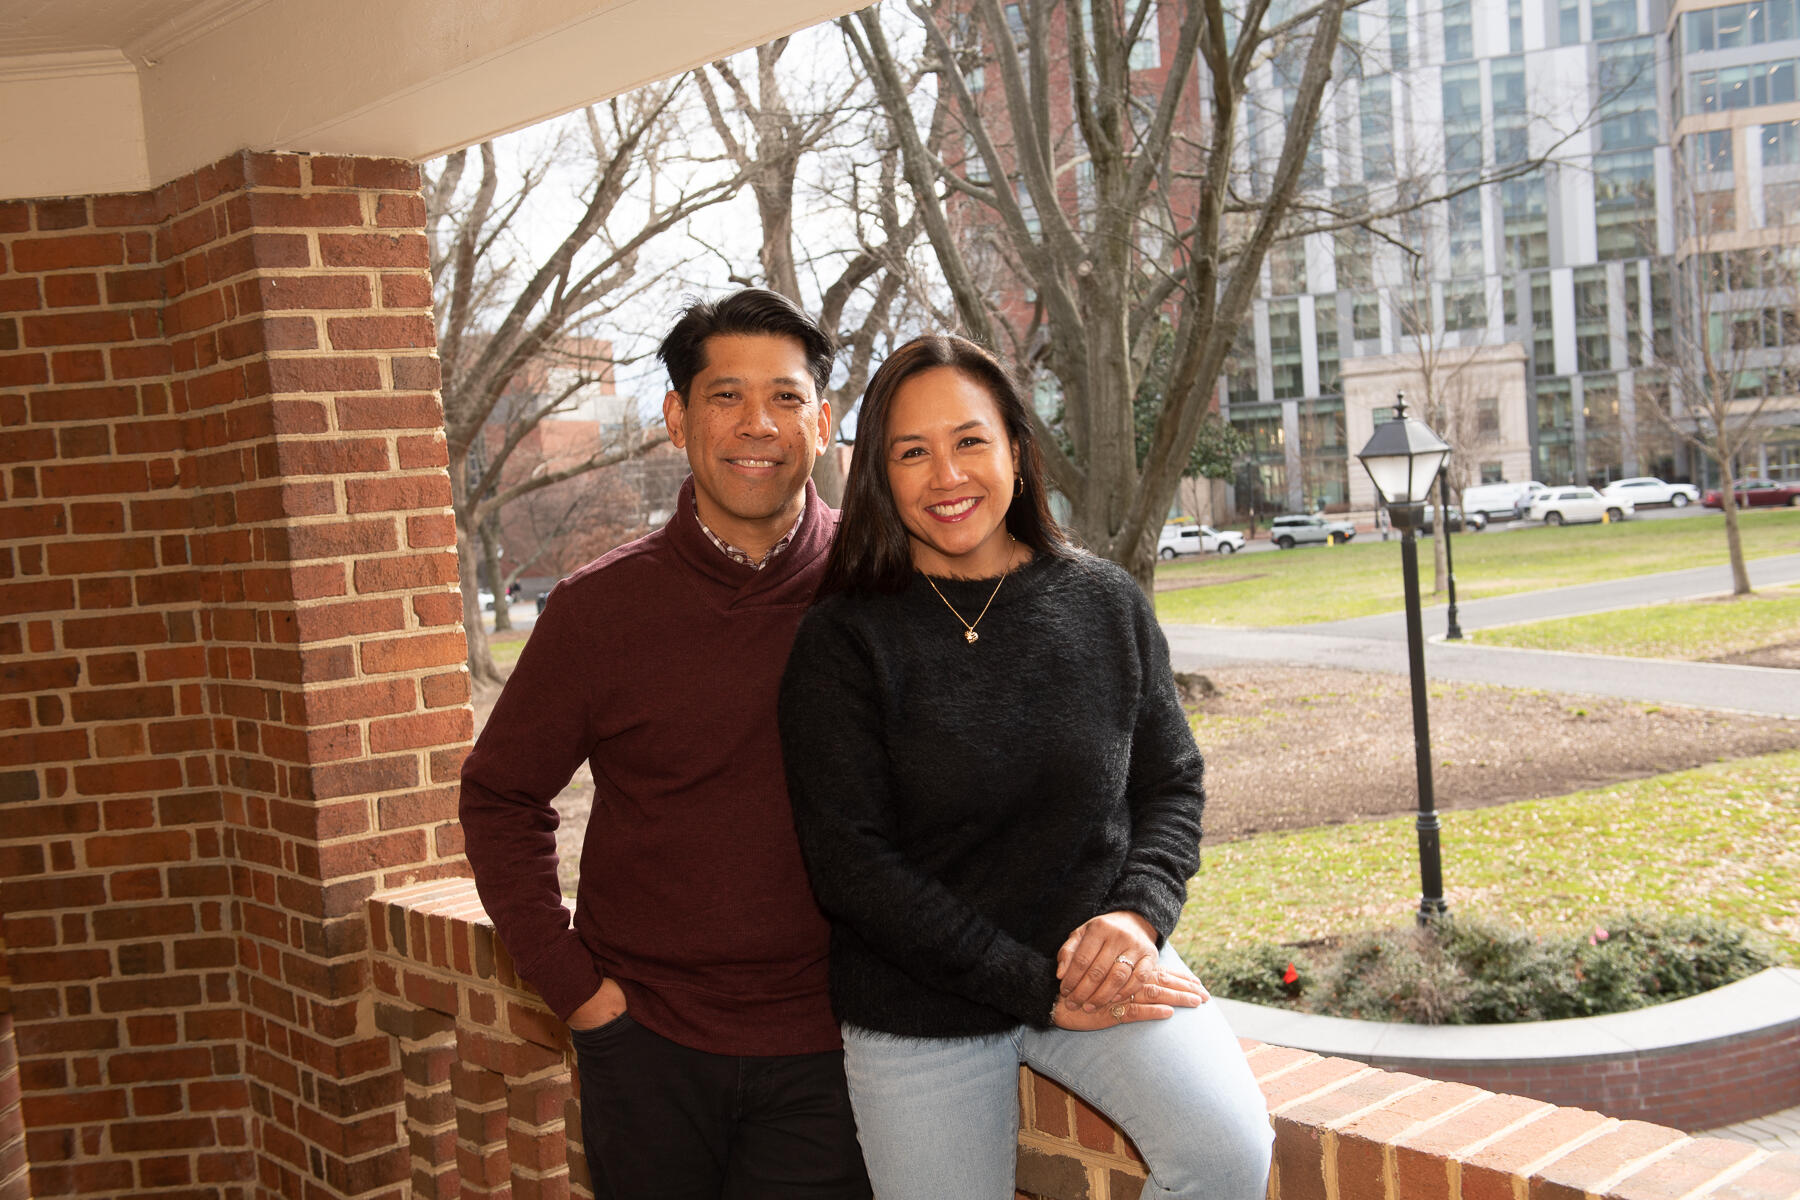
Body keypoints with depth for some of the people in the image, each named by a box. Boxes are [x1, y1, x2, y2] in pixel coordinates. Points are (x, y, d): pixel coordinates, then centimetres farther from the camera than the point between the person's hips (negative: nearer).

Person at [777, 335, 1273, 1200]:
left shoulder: (1106, 604, 0)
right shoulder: (843, 641, -9)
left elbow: (1170, 785, 7)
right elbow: (850, 867, -12)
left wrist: (1140, 913, -14)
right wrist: (1037, 988, -17)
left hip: (1096, 962, 1)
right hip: (919, 1013, -1)